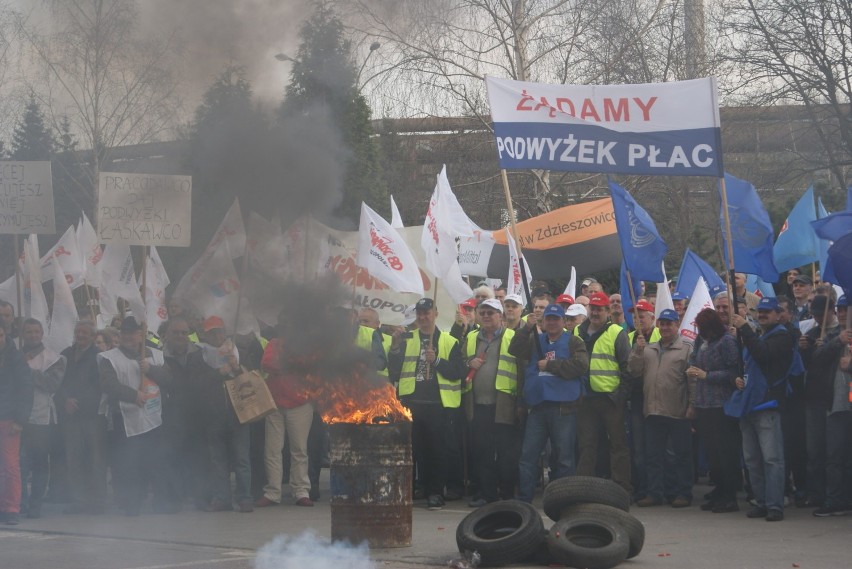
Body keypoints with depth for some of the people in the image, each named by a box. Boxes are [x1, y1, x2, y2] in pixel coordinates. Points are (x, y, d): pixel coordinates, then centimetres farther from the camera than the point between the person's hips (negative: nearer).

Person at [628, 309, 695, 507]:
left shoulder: (686, 349, -1)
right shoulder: (648, 349, 15)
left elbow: (693, 380, -5)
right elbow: (634, 370, 6)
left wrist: (692, 405, -11)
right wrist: (638, 351, -7)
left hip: (678, 413, -5)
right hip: (653, 411, 5)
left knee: (682, 454, 2)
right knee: (653, 454, 8)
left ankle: (683, 493, 9)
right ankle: (655, 493, 15)